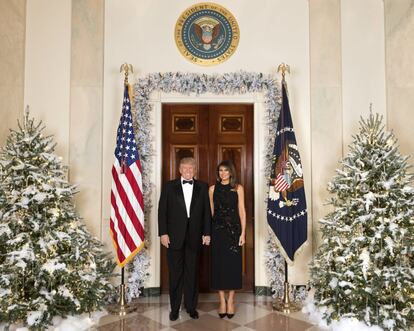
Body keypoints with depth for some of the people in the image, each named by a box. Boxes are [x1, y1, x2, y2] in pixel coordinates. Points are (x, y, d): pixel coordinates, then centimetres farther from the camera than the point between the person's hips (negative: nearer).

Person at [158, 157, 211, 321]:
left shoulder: (202, 187, 5)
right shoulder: (169, 186, 2)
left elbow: (206, 211, 5)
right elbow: (162, 211, -1)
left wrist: (206, 233, -1)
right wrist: (163, 233, -7)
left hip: (194, 236, 1)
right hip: (175, 236, -1)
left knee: (192, 273, 9)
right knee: (175, 273, 8)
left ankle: (191, 306, 23)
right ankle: (174, 308, 20)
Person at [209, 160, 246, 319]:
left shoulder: (238, 188, 2)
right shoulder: (213, 189, 6)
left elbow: (242, 211, 0)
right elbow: (211, 211, 8)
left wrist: (243, 233, -6)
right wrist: (208, 232, 3)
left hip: (234, 229, -1)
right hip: (217, 230, 1)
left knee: (233, 264, 3)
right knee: (218, 264, 3)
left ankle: (230, 301, 16)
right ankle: (222, 301, 15)